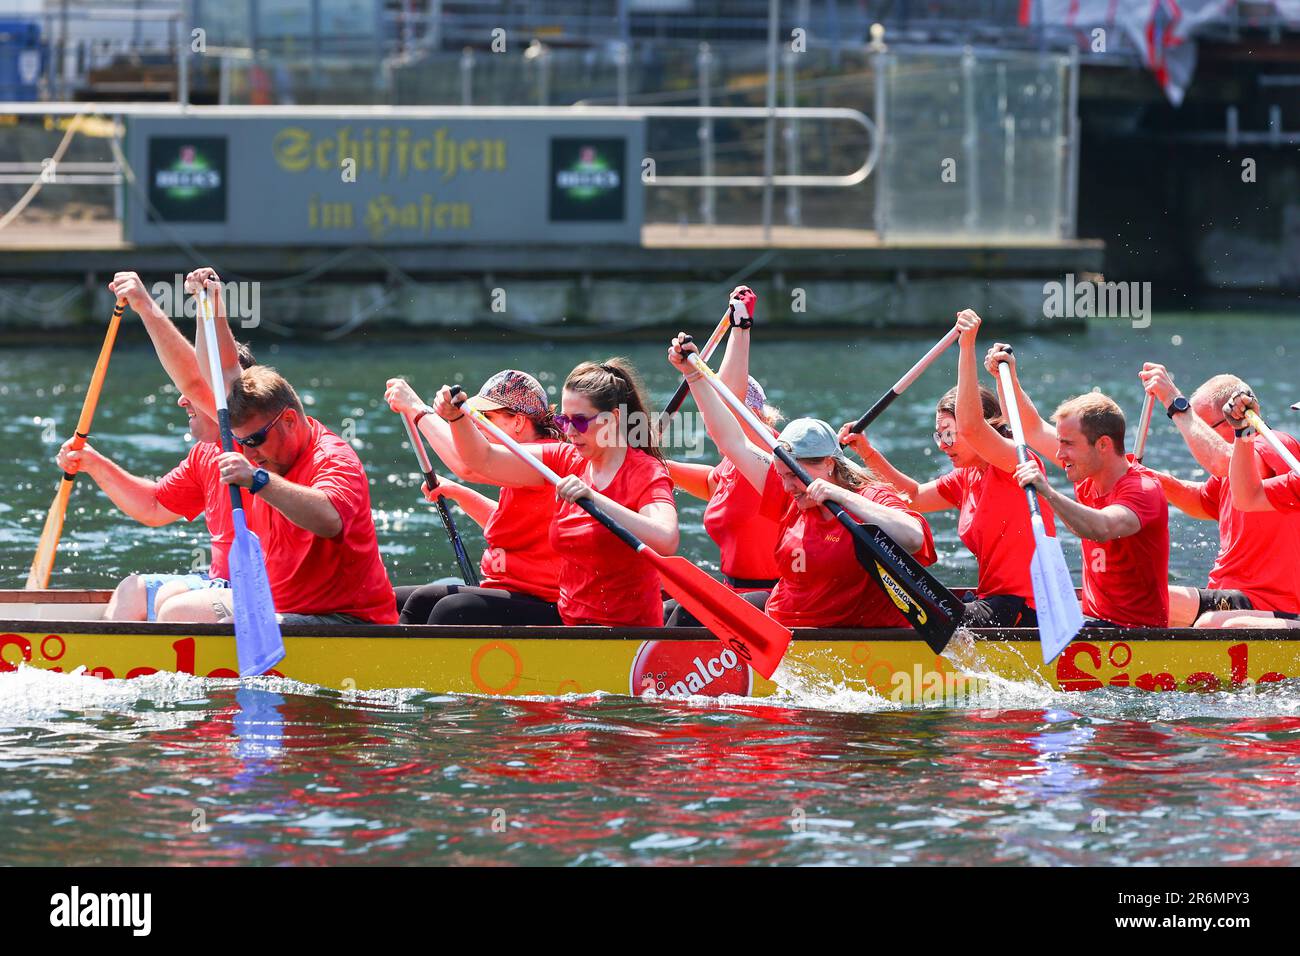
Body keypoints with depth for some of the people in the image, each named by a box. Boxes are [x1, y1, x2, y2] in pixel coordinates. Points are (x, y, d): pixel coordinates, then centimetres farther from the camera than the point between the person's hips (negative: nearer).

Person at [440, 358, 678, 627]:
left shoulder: (645, 474, -11)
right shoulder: (566, 461, 8)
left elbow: (666, 540, -31)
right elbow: (483, 460, 5)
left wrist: (594, 498, -35)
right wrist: (457, 418, -14)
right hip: (570, 620, 6)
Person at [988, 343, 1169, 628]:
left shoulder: (1142, 490, -18)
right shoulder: (1089, 479, 7)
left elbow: (1102, 529, -39)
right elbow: (1035, 431, 20)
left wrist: (1049, 494, -49)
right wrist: (1008, 378, 10)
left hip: (1136, 631, -8)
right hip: (1093, 618, 8)